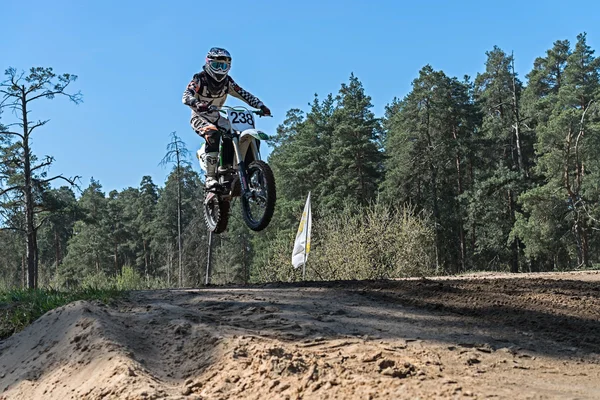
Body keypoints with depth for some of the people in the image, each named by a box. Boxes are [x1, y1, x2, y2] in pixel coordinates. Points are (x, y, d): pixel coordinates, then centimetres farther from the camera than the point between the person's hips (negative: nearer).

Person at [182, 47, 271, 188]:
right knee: (213, 134, -36)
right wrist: (198, 104, -50)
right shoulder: (199, 79, -13)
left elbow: (243, 94, 0)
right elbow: (186, 95, -27)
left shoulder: (227, 81, 4)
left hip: (216, 117, 6)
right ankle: (210, 177, -38)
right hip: (199, 117, -6)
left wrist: (260, 106, -15)